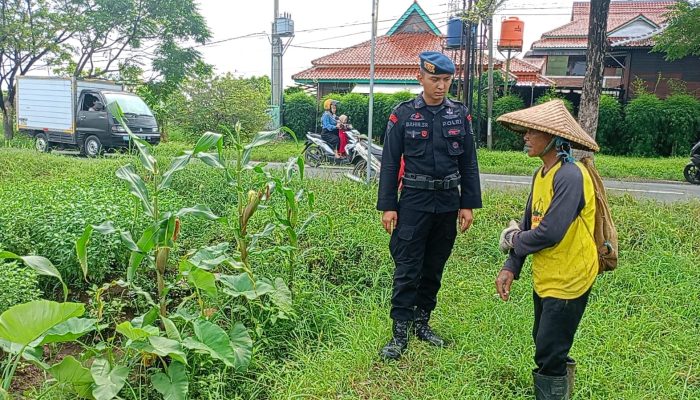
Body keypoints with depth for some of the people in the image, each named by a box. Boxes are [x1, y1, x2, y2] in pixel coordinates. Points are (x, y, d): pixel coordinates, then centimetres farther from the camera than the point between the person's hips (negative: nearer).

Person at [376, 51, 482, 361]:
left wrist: (468, 204, 4)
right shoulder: (403, 114, -4)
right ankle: (400, 332, 7)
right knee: (407, 269, -2)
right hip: (414, 202, -3)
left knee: (435, 268, 13)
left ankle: (422, 322, 28)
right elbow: (390, 162, -2)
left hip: (448, 203, 4)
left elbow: (468, 163, 8)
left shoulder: (460, 114, 4)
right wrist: (387, 206, -6)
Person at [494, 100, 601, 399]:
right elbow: (527, 223, 9)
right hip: (544, 279, 9)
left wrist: (514, 242, -10)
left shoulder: (570, 176, -24)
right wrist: (510, 267, 2)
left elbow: (550, 232, -29)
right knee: (544, 344, 22)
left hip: (567, 282, -9)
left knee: (548, 356, 2)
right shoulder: (541, 173, 5)